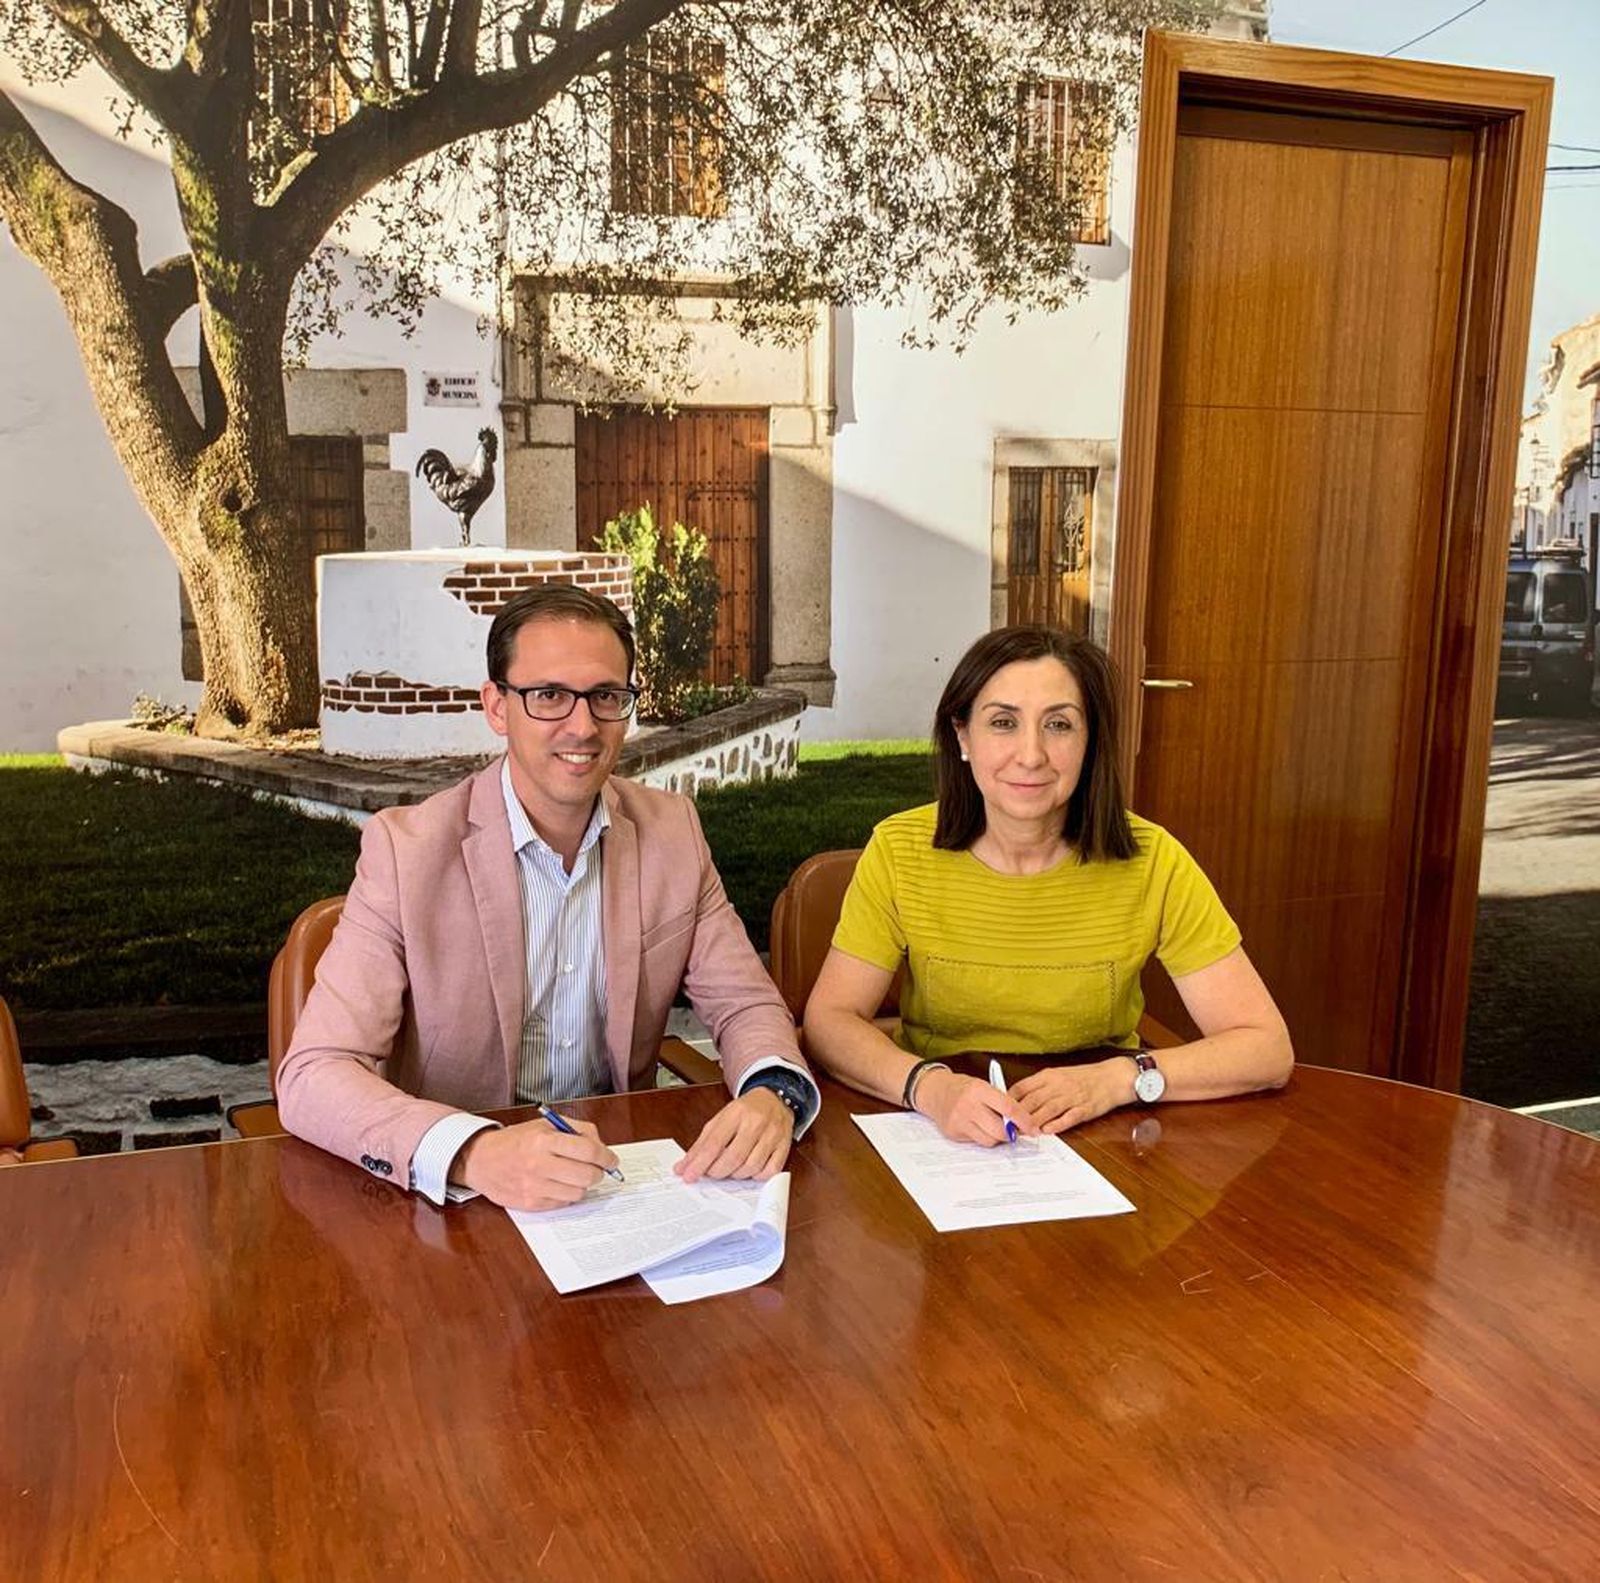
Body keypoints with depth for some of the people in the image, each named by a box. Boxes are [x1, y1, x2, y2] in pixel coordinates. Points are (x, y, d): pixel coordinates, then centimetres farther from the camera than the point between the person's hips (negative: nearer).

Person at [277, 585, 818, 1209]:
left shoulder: (673, 831, 0)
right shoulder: (405, 848, -12)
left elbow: (746, 1007, 2)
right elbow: (312, 1075, -18)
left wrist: (773, 1096, -22)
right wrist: (473, 1153, -36)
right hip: (455, 1201, -3)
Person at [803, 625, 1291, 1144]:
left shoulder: (1150, 863, -10)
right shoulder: (899, 851, -8)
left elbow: (1268, 1048, -10)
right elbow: (829, 1019, -9)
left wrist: (1115, 1080, -25)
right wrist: (929, 1086, -28)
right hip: (940, 1140, 0)